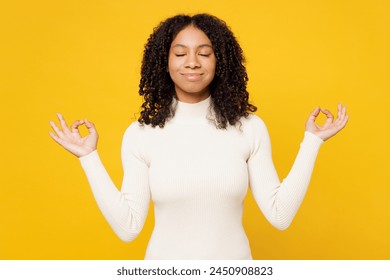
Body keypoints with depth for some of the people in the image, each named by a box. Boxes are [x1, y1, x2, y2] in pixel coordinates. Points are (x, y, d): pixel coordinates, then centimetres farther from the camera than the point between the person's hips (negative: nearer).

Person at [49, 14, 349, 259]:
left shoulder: (250, 127, -7)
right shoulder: (140, 134, -8)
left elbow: (280, 215, -8)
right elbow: (128, 227, -10)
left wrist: (312, 141, -9)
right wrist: (89, 157, -12)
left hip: (233, 267, 1)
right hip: (166, 267, 0)